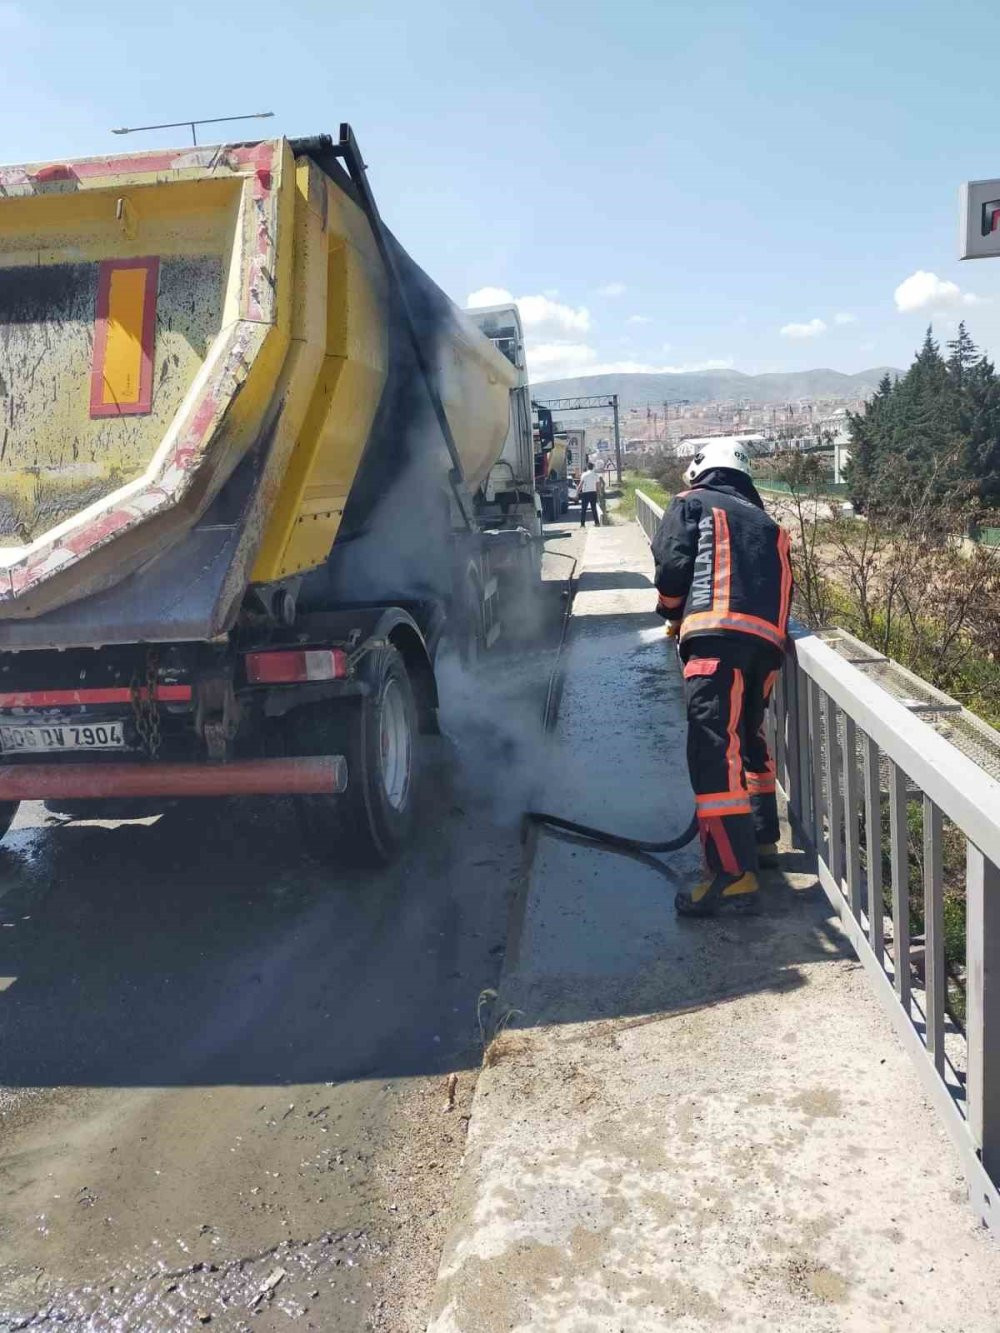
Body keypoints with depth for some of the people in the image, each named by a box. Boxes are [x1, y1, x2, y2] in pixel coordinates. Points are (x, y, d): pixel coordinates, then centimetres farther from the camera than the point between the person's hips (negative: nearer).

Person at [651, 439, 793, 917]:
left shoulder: (691, 505, 16)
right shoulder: (767, 524, 32)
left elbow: (671, 565, 4)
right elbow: (780, 585, 24)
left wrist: (674, 616, 21)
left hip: (720, 635, -7)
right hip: (768, 639, 7)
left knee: (713, 748, -13)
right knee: (749, 735, 26)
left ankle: (733, 874, -21)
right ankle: (760, 838, 37)